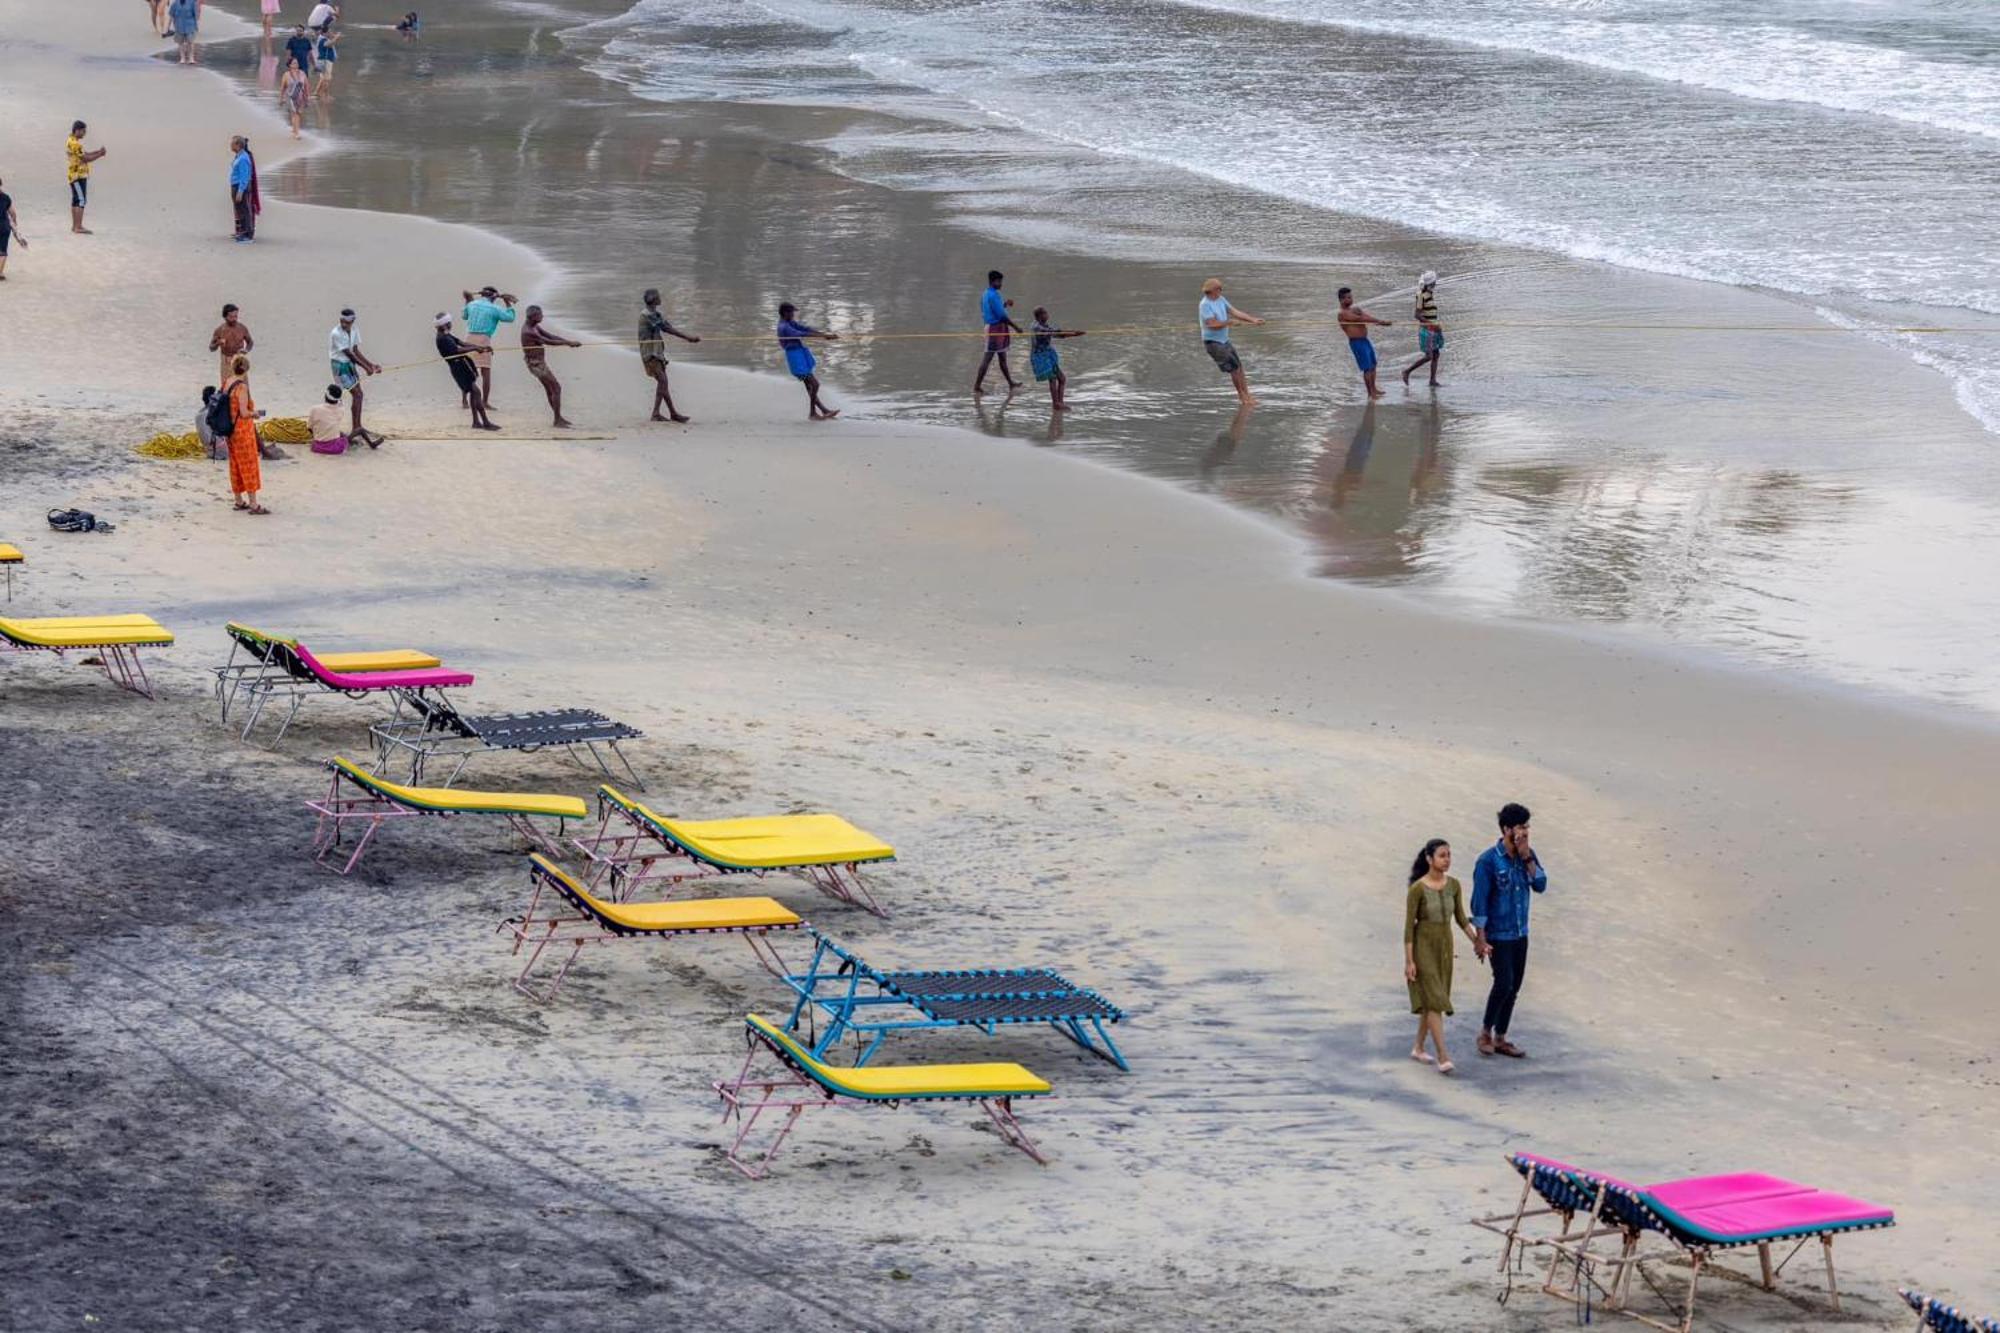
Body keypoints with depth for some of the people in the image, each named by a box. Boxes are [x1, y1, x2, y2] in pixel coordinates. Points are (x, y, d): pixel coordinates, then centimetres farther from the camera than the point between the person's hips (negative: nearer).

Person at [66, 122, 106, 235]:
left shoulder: (72, 142, 14)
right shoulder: (75, 144, -18)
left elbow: (85, 154, 18)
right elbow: (85, 158, -19)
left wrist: (98, 151, 6)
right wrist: (99, 155, -11)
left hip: (75, 175, 11)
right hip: (78, 175, -11)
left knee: (75, 200, 14)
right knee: (81, 200, -11)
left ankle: (75, 226, 19)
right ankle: (78, 227, -14)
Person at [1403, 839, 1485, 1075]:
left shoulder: (1453, 885, 0)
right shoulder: (1417, 889, -16)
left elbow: (1460, 918, 12)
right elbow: (1409, 925, -14)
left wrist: (1476, 941, 5)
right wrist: (1409, 961, -15)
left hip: (1444, 946, 6)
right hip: (1423, 946, -6)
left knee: (1432, 1000, 13)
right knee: (1434, 1000, -12)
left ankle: (1418, 1048, 26)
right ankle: (1443, 1056, -14)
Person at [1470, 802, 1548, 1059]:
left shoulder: (1528, 855, 2)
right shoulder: (1488, 861, -15)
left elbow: (1540, 886, -5)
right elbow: (1480, 901, -14)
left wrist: (1527, 859, -16)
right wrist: (1481, 939, -16)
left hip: (1520, 934, 6)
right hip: (1498, 935, -6)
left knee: (1513, 988, 8)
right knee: (1504, 984, -12)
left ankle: (1500, 1039, 18)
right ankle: (1485, 1032, 8)